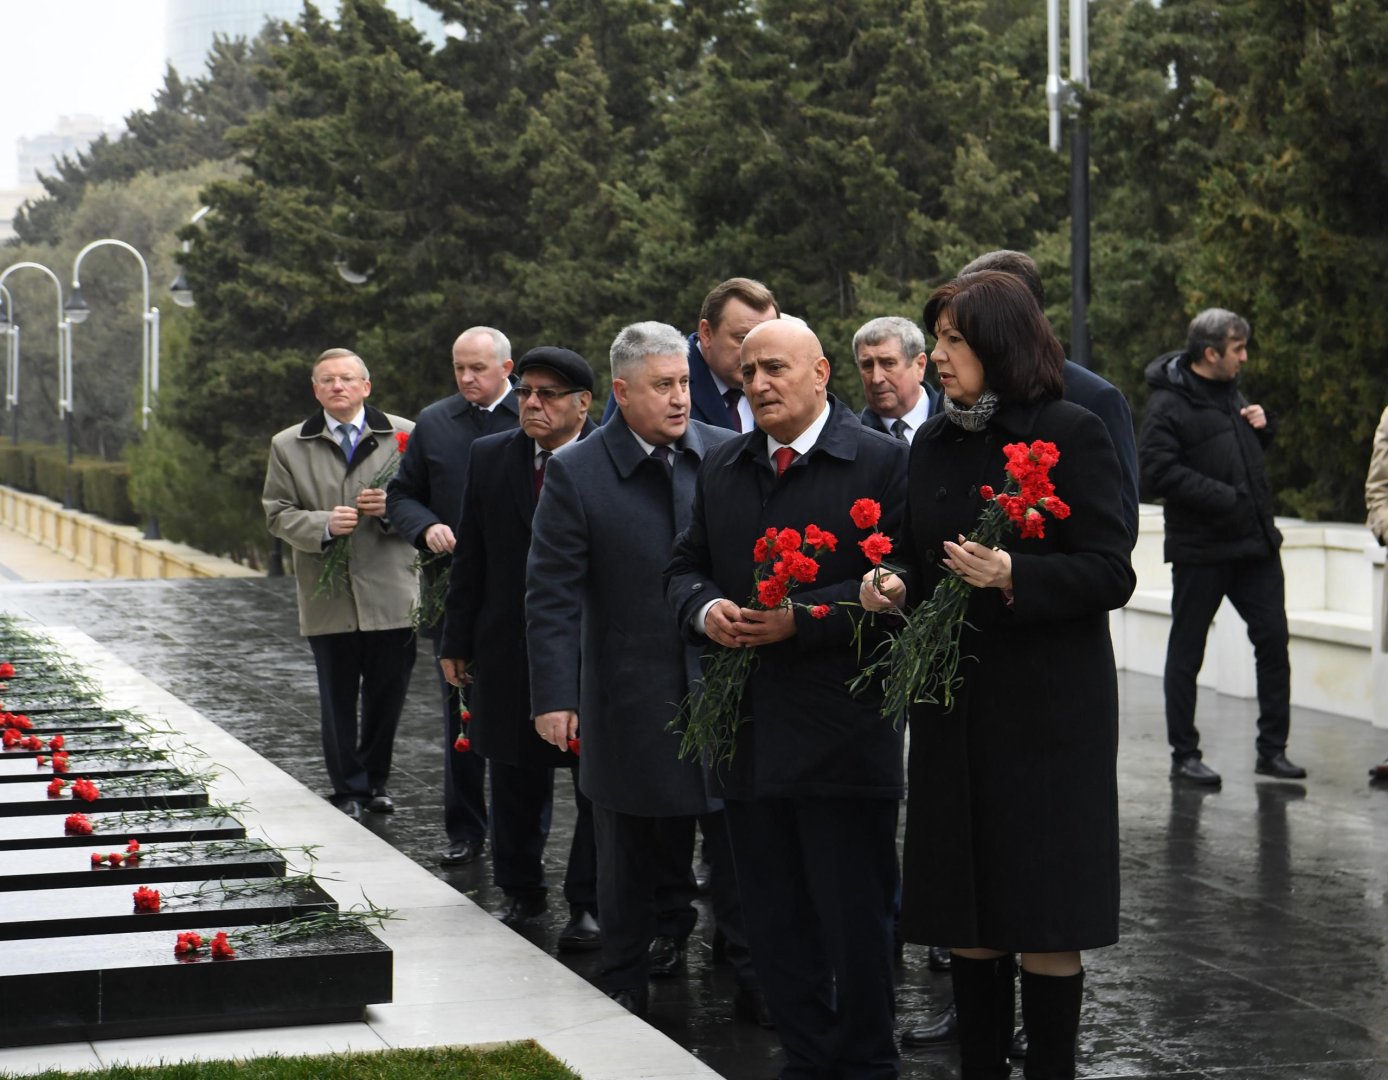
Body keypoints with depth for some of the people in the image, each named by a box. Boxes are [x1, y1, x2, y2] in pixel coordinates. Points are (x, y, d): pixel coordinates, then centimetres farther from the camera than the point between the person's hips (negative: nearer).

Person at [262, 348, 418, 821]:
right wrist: (324, 525, -15)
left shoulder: (403, 436, 5)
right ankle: (348, 790, 17)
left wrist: (392, 507, -14)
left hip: (390, 594, 0)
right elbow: (277, 514, 3)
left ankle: (374, 781, 26)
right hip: (328, 598, 0)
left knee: (387, 694, 7)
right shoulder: (288, 446, 7)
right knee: (337, 700, 5)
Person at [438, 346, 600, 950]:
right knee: (514, 779, 14)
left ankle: (589, 905, 16)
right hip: (510, 647, 4)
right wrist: (457, 642, 7)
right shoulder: (489, 458, 5)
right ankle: (522, 894, 30)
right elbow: (470, 557, 8)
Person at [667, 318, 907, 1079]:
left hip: (845, 737, -6)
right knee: (773, 924, 12)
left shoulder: (882, 463, -5)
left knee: (856, 921, 2)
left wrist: (801, 621, -19)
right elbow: (684, 569, 17)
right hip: (750, 737, 6)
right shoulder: (721, 468, 14)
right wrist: (704, 609, -6)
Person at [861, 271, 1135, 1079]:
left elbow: (1111, 573, -12)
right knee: (966, 910, 10)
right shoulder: (934, 444, 10)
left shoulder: (1071, 434, -8)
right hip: (953, 702, 6)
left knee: (1045, 920, 1)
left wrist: (1015, 576, -26)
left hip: (1048, 707, -5)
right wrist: (895, 587, -4)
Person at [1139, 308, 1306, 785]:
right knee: (1186, 654, 3)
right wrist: (1224, 497, -24)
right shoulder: (1168, 403, -11)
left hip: (1255, 545, 7)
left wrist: (1262, 424, 7)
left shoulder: (1230, 392, 15)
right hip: (1200, 551, -7)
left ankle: (1272, 749, 13)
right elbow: (1159, 471, -22)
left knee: (1273, 640, 5)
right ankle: (1184, 755, 12)